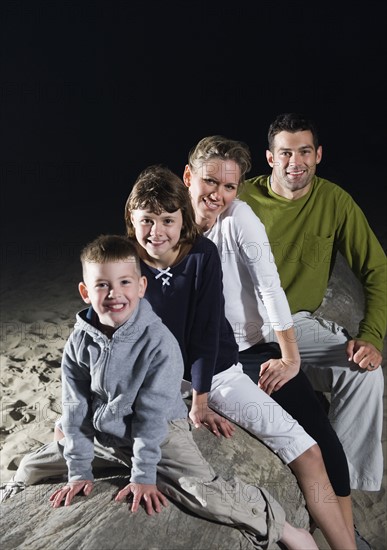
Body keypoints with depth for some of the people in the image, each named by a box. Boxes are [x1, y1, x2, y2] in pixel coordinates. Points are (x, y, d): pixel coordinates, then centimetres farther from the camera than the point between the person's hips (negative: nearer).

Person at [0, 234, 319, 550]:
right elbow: (75, 407, -5)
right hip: (101, 434, 5)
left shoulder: (158, 341, -24)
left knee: (203, 493, -25)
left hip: (158, 433, -5)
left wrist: (144, 475, -17)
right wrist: (79, 471, -4)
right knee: (30, 470, 9)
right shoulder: (79, 342, -11)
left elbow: (152, 413, -20)